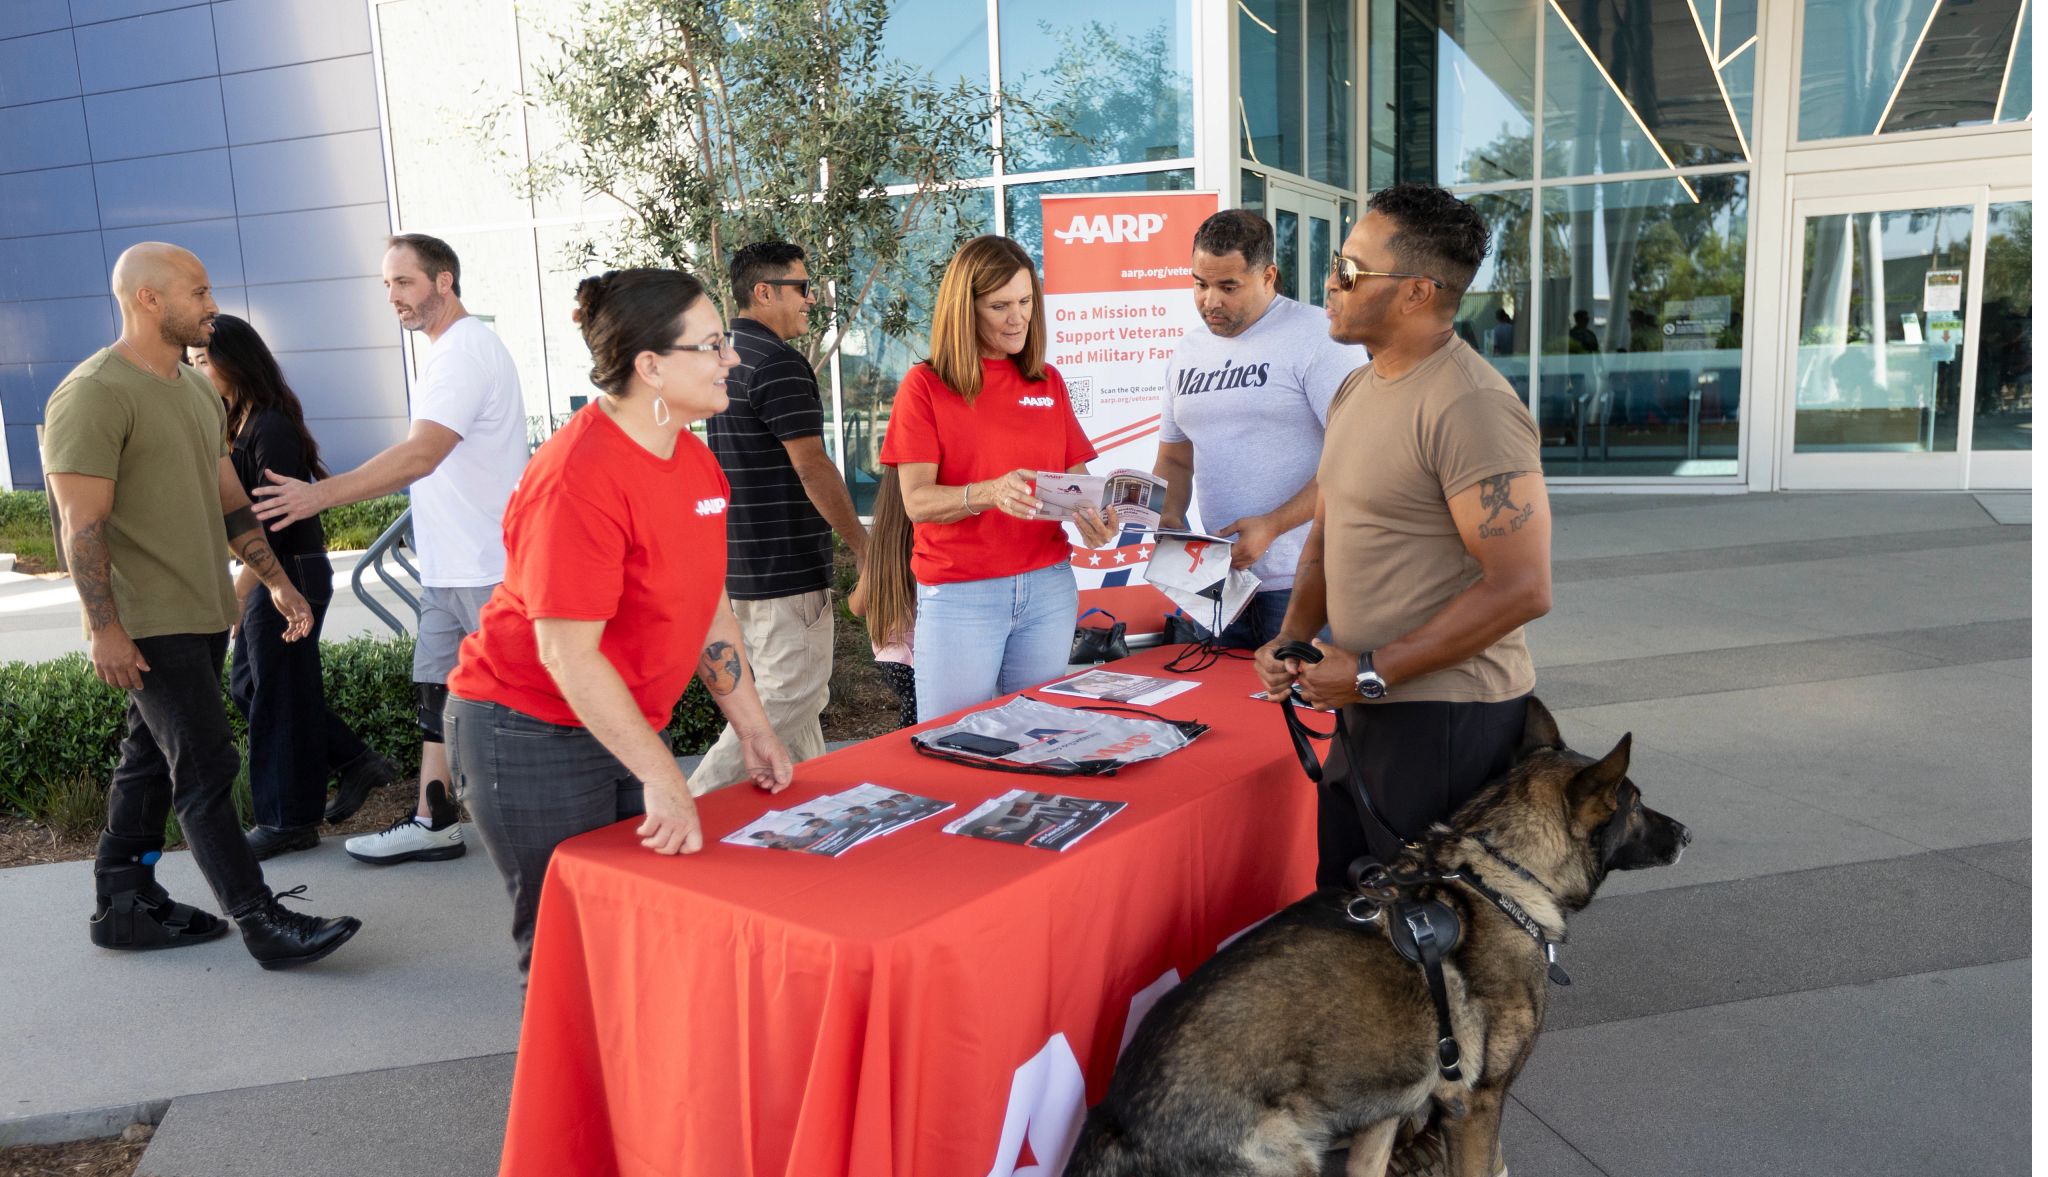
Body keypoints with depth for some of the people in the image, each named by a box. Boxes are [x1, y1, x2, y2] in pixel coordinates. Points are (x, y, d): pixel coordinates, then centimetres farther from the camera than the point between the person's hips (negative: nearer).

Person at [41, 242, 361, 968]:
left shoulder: (197, 393, 15)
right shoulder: (94, 395, -13)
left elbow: (230, 501, 18)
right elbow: (82, 525, -17)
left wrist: (276, 580, 13)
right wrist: (105, 630, -20)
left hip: (204, 614, 9)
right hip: (149, 627, -9)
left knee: (152, 761, 15)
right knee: (206, 771, -7)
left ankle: (124, 906, 27)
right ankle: (264, 925, -4)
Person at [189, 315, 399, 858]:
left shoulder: (271, 427, -17)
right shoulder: (239, 423, 12)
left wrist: (239, 590, -21)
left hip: (289, 575, -10)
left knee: (277, 694, 0)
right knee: (246, 683, 15)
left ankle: (289, 822, 13)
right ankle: (357, 763, 21)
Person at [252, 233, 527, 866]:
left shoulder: (468, 348, -16)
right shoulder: (448, 350, 17)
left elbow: (422, 455, -27)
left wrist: (322, 493, -31)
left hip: (488, 568, -10)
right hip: (449, 567, 10)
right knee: (436, 690, 12)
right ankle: (434, 823, 20)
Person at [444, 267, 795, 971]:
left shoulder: (694, 461, 3)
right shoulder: (579, 476, -23)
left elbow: (708, 608, 11)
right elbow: (567, 653, -25)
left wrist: (753, 731, 8)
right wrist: (662, 778, -24)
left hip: (622, 727, 8)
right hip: (530, 737, -8)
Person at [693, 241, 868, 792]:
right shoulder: (778, 362, -15)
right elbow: (812, 466, -18)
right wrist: (865, 546, -10)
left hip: (740, 561, 10)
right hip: (787, 565, -10)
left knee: (790, 690, 16)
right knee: (789, 695, -5)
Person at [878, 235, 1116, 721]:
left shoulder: (1049, 382, 10)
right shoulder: (925, 385, -3)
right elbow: (917, 501, -11)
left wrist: (1089, 514, -11)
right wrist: (987, 493, -29)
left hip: (1048, 587, 4)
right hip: (959, 594, -4)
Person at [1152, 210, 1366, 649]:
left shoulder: (1318, 336, -8)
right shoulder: (1188, 352, 13)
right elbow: (1174, 459, 21)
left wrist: (1272, 525, -21)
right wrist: (1170, 517, 0)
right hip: (1221, 582, 6)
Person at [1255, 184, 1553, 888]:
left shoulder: (1470, 406, -19)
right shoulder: (1357, 389, 11)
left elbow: (1522, 588, -23)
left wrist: (1372, 671, -19)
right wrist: (1292, 639, 2)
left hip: (1446, 717, -9)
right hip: (1367, 708, 9)